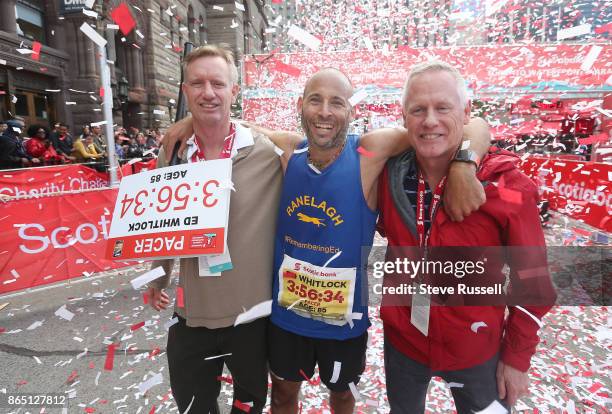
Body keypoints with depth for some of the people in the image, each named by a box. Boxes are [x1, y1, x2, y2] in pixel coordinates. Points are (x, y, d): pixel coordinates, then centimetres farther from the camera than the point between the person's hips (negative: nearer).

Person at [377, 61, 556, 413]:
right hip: (401, 340, 3)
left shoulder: (506, 186, -20)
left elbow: (532, 283, -10)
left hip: (476, 349, -2)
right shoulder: (389, 174, -13)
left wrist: (517, 358, -5)